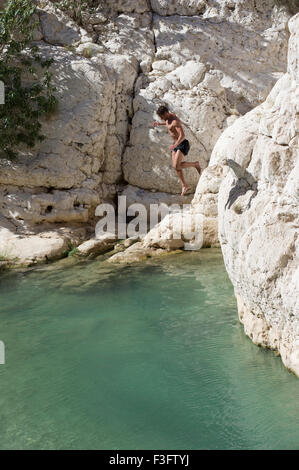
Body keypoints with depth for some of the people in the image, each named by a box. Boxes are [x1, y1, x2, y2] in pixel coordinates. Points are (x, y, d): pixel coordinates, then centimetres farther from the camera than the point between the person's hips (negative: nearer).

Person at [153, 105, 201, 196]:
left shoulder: (175, 121, -25)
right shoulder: (170, 115, 4)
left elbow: (182, 135, -33)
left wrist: (175, 145, -44)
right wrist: (159, 123, 30)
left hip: (183, 145, -9)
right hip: (176, 145, 9)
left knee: (177, 166, -19)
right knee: (175, 166, 4)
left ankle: (195, 164, 3)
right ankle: (184, 185, 15)